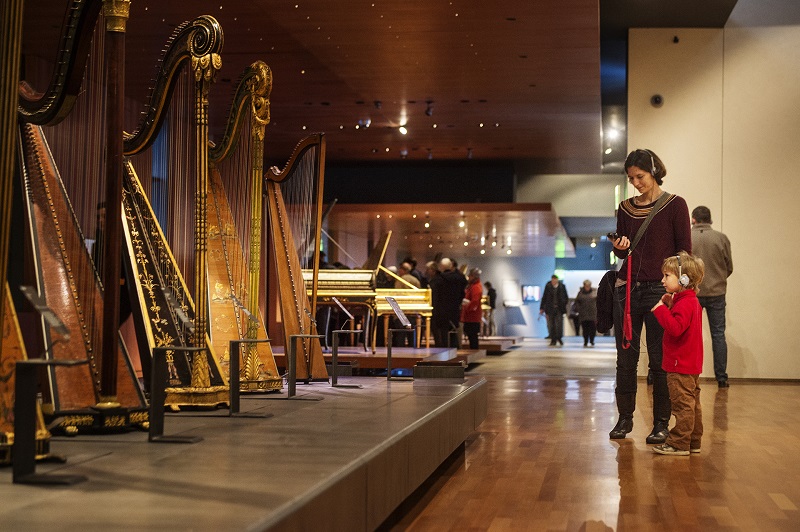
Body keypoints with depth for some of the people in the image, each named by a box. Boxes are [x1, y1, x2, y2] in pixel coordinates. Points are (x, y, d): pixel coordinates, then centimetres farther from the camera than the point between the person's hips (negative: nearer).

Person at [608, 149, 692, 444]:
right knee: (625, 359, 6)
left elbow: (685, 251, -2)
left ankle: (661, 423, 7)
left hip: (658, 290, -4)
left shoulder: (674, 205, -1)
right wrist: (619, 247, -5)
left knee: (660, 361, -1)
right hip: (627, 288, 4)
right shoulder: (626, 208, 12)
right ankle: (625, 418, 16)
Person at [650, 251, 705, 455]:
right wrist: (669, 306, 9)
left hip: (681, 366, -11)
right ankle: (693, 442, 21)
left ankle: (679, 444, -3)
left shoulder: (684, 304, -19)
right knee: (691, 404, 14)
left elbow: (675, 328, -32)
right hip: (690, 365, 11)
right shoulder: (692, 301, 15)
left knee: (682, 405, -6)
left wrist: (661, 310, -26)